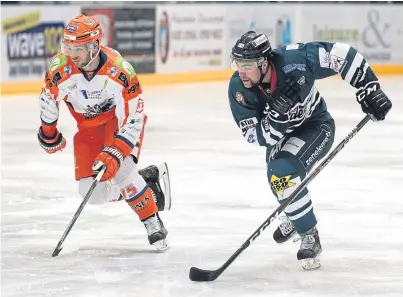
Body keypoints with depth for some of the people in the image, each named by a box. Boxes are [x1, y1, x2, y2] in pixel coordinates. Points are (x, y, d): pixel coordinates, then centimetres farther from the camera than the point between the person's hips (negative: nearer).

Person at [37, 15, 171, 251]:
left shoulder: (120, 70, -32)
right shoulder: (60, 68, -23)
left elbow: (134, 119, -27)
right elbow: (49, 96, 1)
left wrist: (115, 154, -34)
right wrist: (48, 130, 13)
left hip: (122, 119, -4)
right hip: (89, 127, 4)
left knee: (119, 171, -29)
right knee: (94, 193, -8)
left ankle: (154, 225, -12)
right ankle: (145, 179, 16)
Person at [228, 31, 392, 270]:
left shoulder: (294, 61, -36)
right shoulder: (238, 89, -26)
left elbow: (341, 54, -26)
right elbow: (255, 136, -25)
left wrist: (369, 89, -26)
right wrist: (276, 116, -45)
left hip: (316, 127, -5)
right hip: (282, 134, 5)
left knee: (283, 173, -27)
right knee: (278, 176, 22)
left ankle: (309, 238, -13)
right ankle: (297, 216, 58)